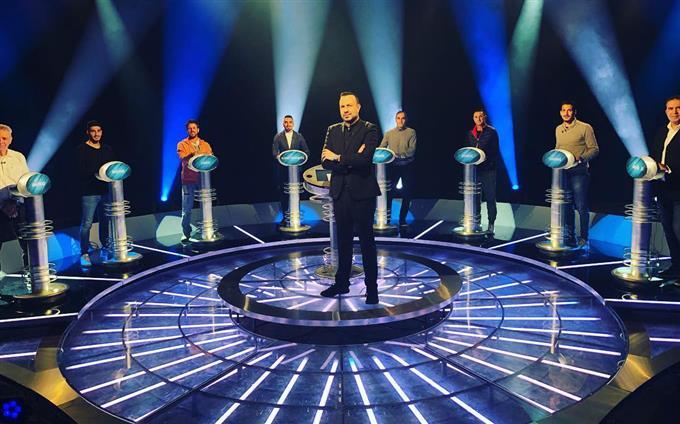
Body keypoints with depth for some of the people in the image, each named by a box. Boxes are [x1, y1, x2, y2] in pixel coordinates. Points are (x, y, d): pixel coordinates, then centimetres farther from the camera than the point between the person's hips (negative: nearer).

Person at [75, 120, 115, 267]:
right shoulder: (82, 149, -1)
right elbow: (81, 171, -11)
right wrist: (96, 173, -24)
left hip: (106, 190, 5)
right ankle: (84, 253, 2)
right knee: (86, 224, -4)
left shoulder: (107, 149, 15)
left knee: (105, 221, 9)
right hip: (89, 192, -5)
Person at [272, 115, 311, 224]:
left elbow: (307, 152, 7)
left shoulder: (299, 136, 8)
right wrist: (279, 156, -23)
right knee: (282, 192, 1)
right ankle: (285, 216, 11)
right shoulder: (278, 137, 6)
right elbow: (274, 152, -3)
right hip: (282, 169, 0)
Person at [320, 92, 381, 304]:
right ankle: (342, 282, 25)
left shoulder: (369, 129, -4)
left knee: (367, 241, 2)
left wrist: (339, 158, -8)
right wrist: (351, 161, -13)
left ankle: (371, 287, 10)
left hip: (362, 193, -5)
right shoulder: (333, 131, 11)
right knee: (343, 240, 14)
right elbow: (325, 161, 1)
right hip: (340, 193, 5)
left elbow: (365, 159, -18)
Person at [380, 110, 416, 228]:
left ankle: (402, 220, 13)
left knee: (407, 194, 3)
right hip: (393, 166, 1)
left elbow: (412, 150, -8)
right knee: (389, 192, -2)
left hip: (407, 166, -1)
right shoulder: (389, 133, 9)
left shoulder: (411, 132, 3)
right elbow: (381, 148, 4)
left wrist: (400, 155, -24)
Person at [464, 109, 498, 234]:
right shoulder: (470, 134, 13)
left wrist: (490, 165, -15)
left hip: (488, 171, -4)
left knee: (490, 199, 0)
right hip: (473, 170, 4)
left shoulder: (491, 132, 0)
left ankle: (491, 225, 6)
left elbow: (495, 151, -4)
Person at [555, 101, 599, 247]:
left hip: (579, 171, -5)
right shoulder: (558, 129, 13)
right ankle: (570, 235, 22)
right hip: (562, 171, 5)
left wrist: (580, 158, -20)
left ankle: (583, 238, 6)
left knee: (581, 207, -4)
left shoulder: (585, 128, -4)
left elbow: (594, 149, -5)